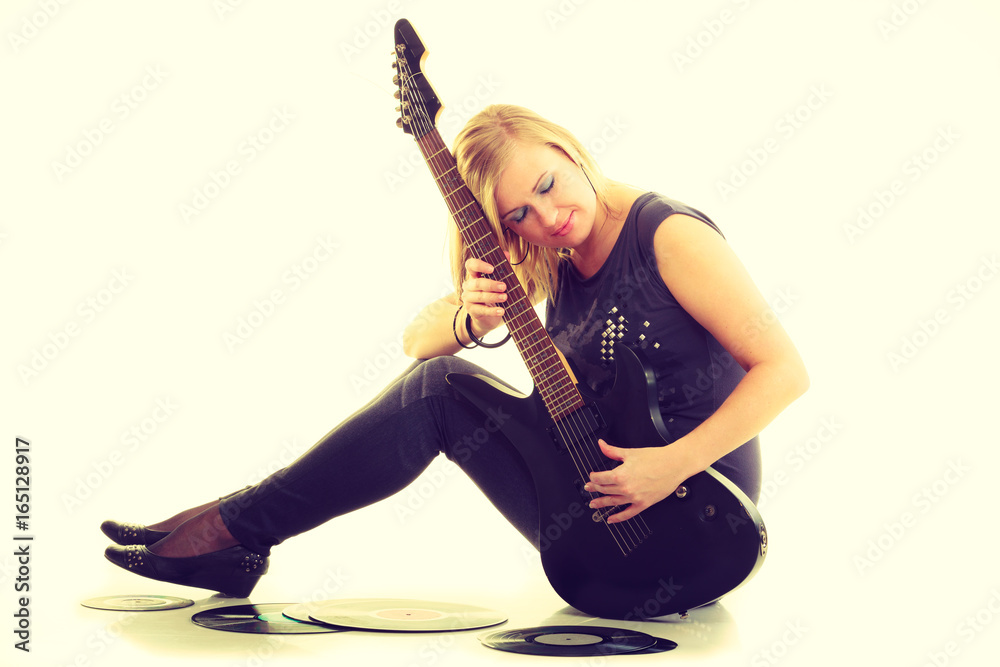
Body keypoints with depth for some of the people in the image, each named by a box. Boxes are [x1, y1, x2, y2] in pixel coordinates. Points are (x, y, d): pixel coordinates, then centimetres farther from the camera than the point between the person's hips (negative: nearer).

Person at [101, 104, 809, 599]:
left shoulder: (669, 234, -14)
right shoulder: (549, 263, 6)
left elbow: (784, 369, -17)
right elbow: (418, 338, 7)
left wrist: (673, 465, -26)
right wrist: (469, 318, -17)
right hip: (597, 513, 7)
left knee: (437, 393, -16)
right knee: (440, 382, -6)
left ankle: (239, 526, -5)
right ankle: (238, 540, 0)